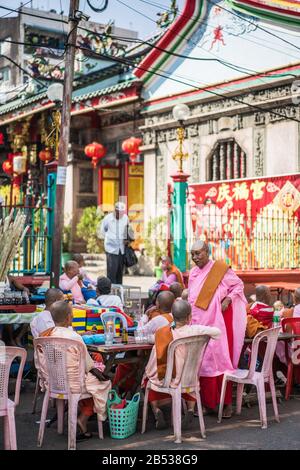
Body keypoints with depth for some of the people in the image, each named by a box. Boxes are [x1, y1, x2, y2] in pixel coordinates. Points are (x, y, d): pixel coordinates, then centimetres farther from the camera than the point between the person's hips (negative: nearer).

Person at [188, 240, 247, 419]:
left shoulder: (220, 269, -7)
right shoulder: (193, 273, 11)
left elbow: (239, 285, 0)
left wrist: (228, 299, -13)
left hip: (218, 322, -5)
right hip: (199, 324, 5)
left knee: (221, 360, -2)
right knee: (202, 362, 5)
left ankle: (227, 403, 6)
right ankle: (208, 403, 13)